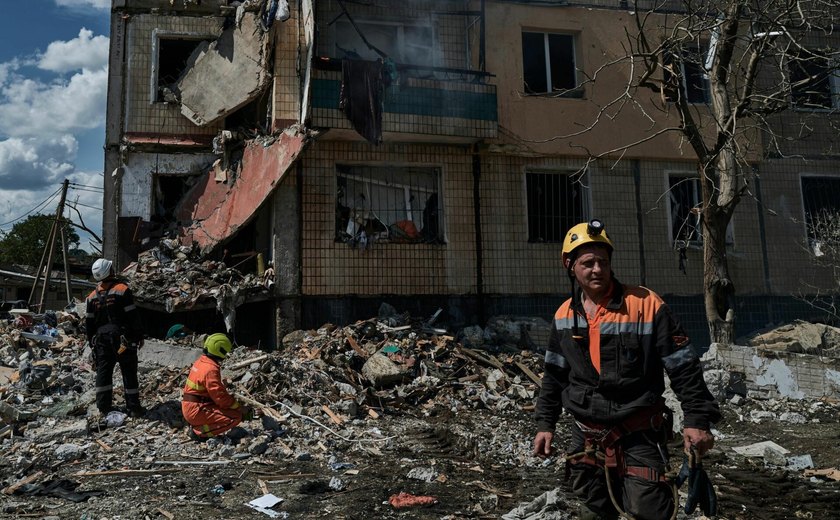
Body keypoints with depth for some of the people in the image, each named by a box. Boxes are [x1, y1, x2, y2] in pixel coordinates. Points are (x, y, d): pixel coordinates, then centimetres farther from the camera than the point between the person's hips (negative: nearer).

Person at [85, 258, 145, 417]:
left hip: (102, 339, 5)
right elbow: (133, 316, -12)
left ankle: (103, 406, 16)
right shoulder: (122, 290, -11)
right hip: (123, 338, -4)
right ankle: (133, 407, 5)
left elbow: (89, 323, 10)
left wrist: (92, 342, 21)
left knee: (103, 372, 12)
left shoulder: (92, 297, 5)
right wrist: (139, 336, -4)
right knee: (129, 373, 1)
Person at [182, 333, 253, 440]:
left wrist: (233, 401, 12)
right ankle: (199, 431, -9)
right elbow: (221, 397, -22)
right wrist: (240, 408, -11)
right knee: (236, 417, -15)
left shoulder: (201, 362, 10)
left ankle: (197, 426, 9)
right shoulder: (211, 370, -21)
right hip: (198, 411, -10)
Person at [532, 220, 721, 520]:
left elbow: (684, 367, -9)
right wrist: (545, 423, 12)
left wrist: (696, 419, -15)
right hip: (586, 437, 5)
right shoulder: (564, 315, 3)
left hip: (638, 436, -4)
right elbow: (555, 374, 14)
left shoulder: (646, 304, -12)